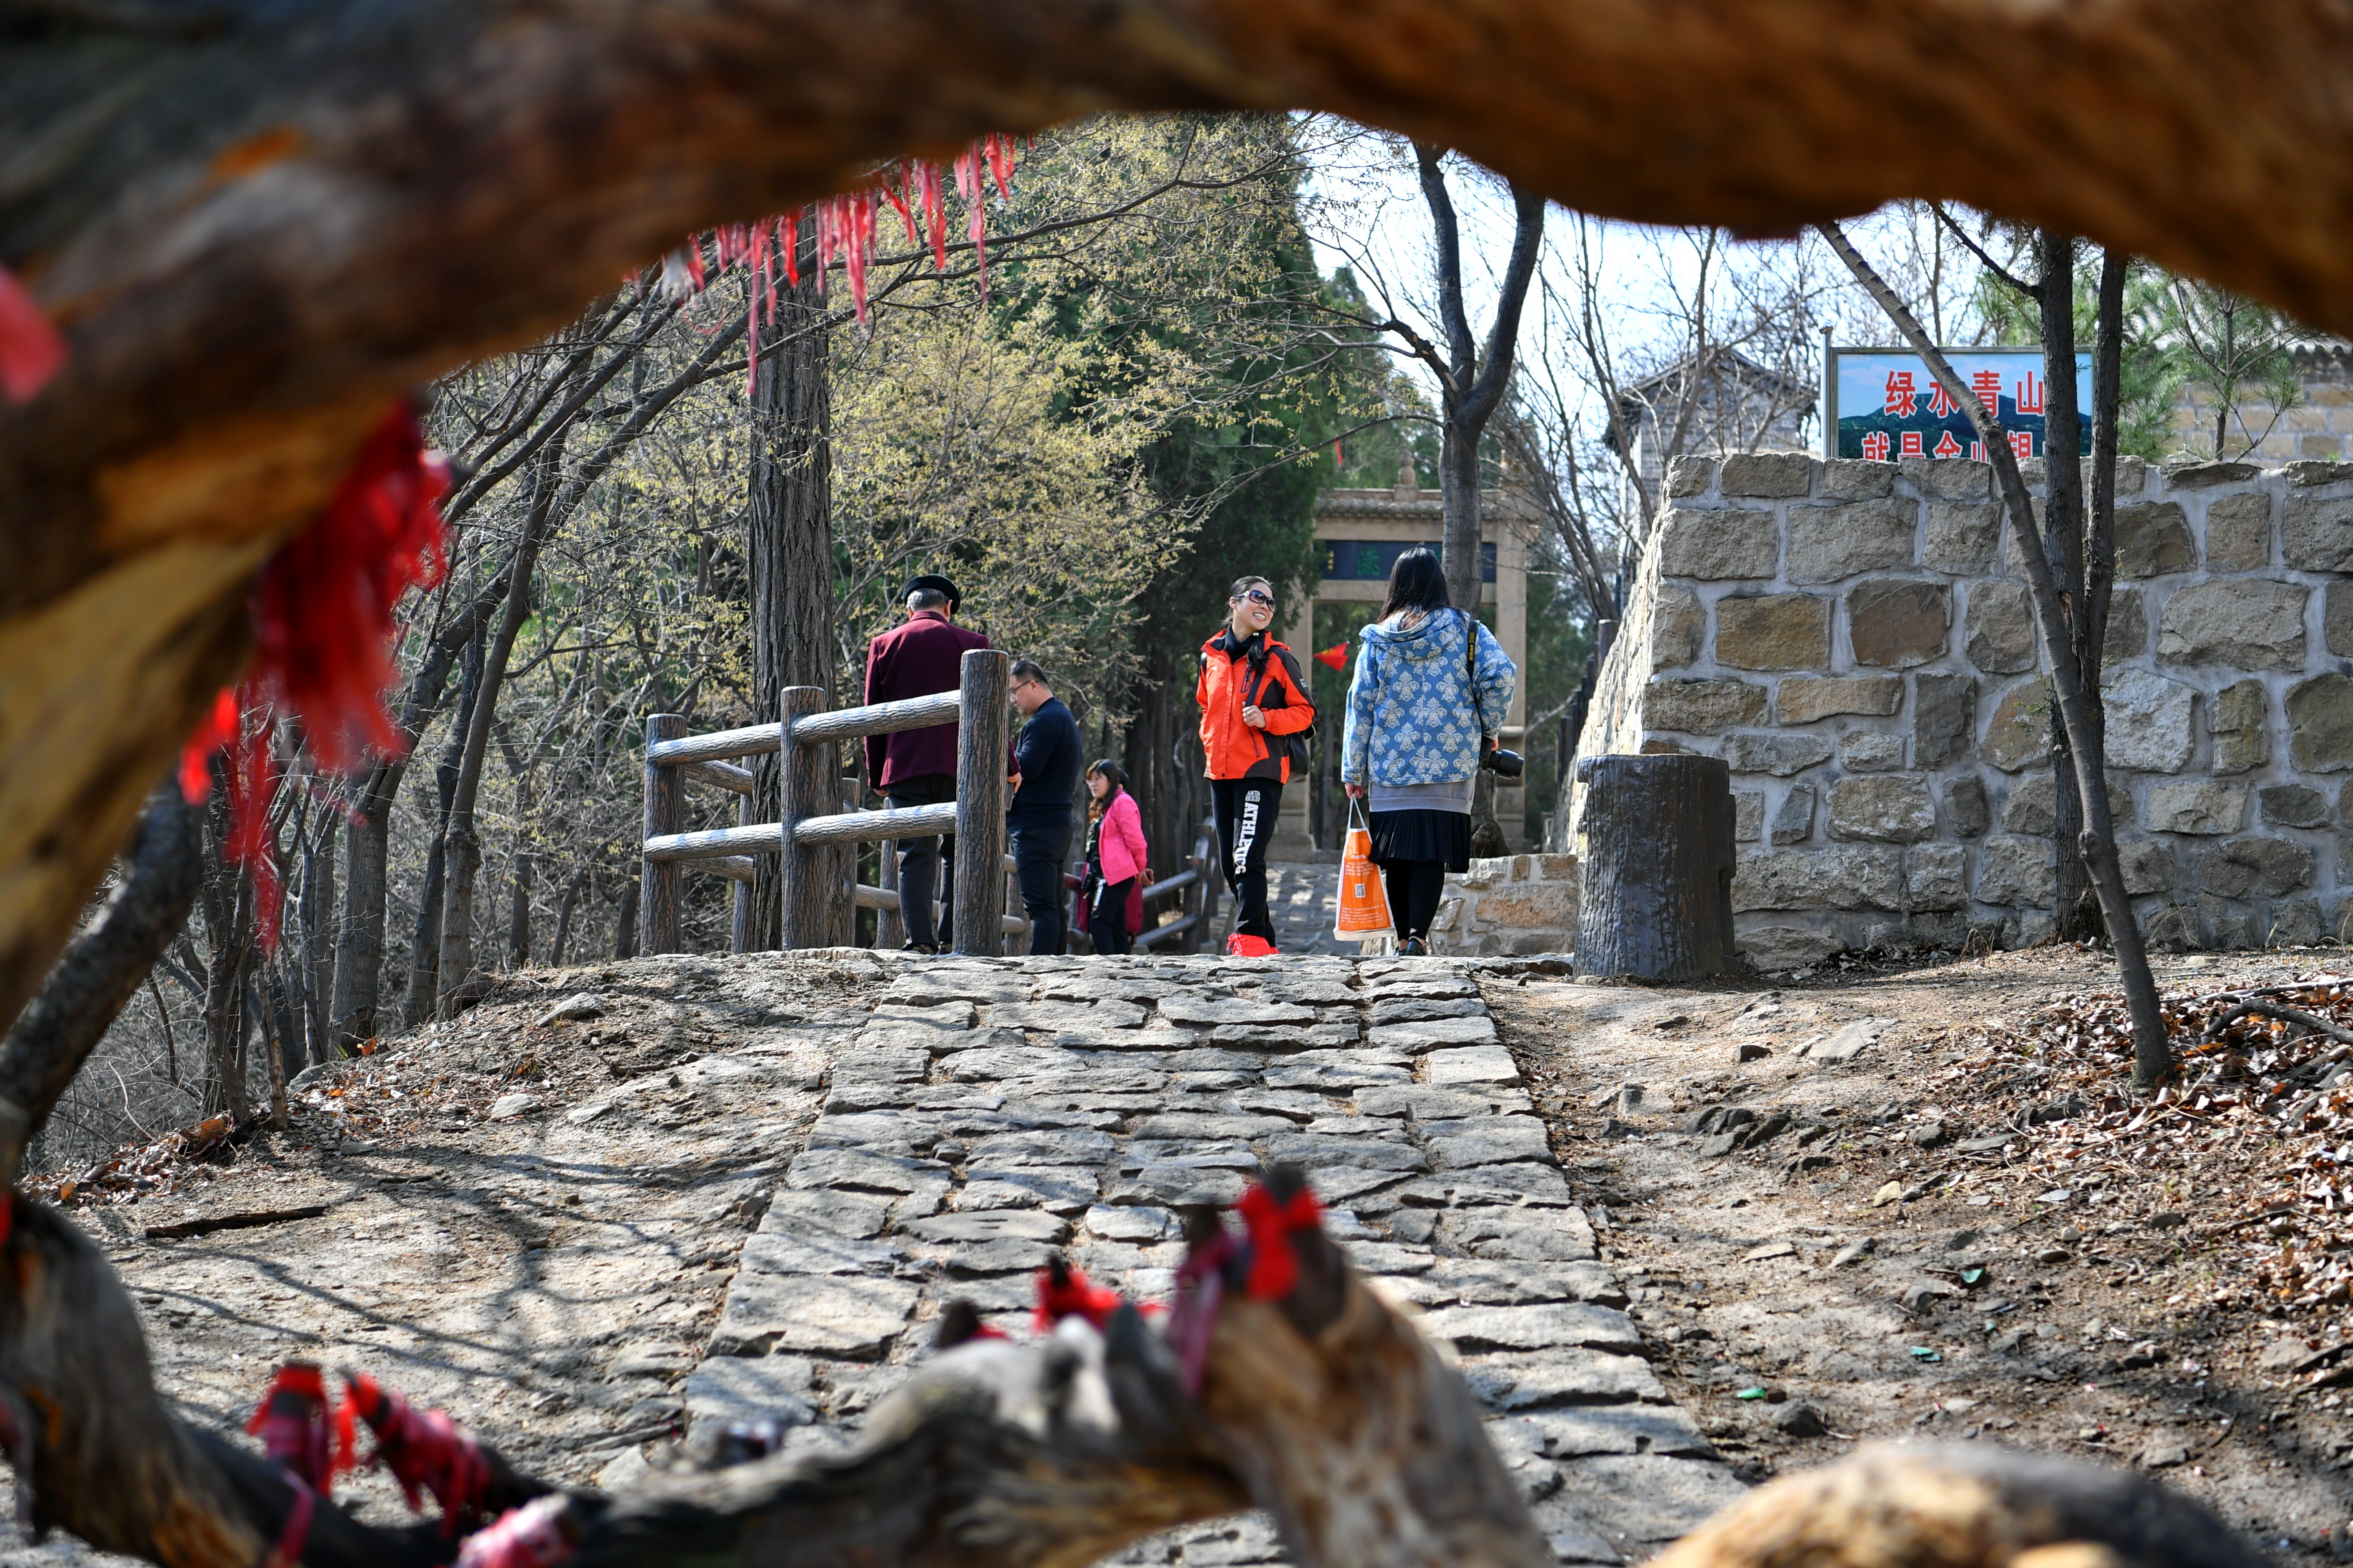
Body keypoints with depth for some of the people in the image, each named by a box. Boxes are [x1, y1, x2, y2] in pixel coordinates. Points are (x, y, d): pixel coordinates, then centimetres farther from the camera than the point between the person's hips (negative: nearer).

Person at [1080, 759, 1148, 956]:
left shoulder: (1122, 803, -8)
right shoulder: (1101, 808, 23)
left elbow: (1135, 839, -13)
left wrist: (1140, 868, -4)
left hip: (1117, 875, -10)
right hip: (1102, 875, 10)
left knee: (1099, 921, -17)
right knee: (1117, 926, 7)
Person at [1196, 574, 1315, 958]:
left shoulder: (1277, 659, -2)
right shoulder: (1212, 656, 12)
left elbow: (1304, 710, 0)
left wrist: (1266, 719, -15)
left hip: (1261, 770, -6)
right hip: (1220, 771, 6)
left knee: (1248, 857, -16)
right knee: (1230, 861, 9)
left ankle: (1251, 936, -15)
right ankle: (1261, 939, 18)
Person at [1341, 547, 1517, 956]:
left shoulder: (1378, 638, 5)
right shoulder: (1464, 629, 1)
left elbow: (1361, 705, 5)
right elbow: (1501, 677, -10)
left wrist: (1353, 771, 9)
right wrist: (1488, 728, 6)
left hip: (1390, 766, 1)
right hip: (1450, 765, -1)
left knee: (1396, 853, 8)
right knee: (1434, 853, -3)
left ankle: (1403, 937, 10)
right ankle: (1418, 935, -17)